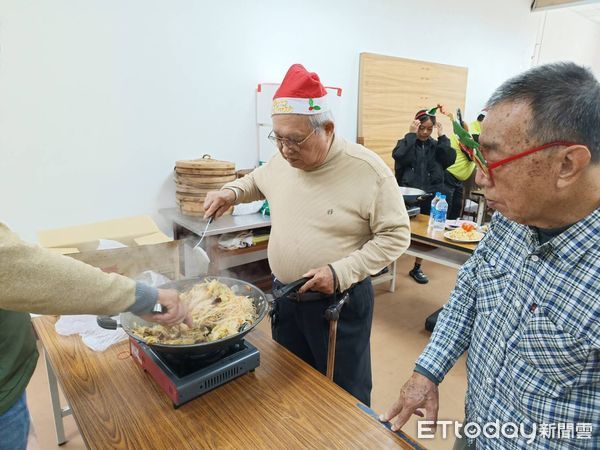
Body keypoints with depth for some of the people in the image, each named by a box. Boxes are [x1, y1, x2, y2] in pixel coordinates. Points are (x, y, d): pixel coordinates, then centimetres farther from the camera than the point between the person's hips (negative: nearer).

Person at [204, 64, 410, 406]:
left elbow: (395, 235, -15)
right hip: (284, 297, 6)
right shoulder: (281, 161, -3)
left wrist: (341, 272, -24)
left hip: (341, 301, -5)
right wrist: (231, 192, 0)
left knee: (346, 394, 16)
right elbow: (258, 181, 20)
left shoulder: (368, 170, -20)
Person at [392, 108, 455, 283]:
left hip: (429, 197, 3)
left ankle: (417, 268, 25)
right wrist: (411, 134, -16)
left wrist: (442, 137, -6)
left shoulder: (436, 146, 9)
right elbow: (398, 156, -20)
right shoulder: (406, 143, 1)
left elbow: (450, 160, -8)